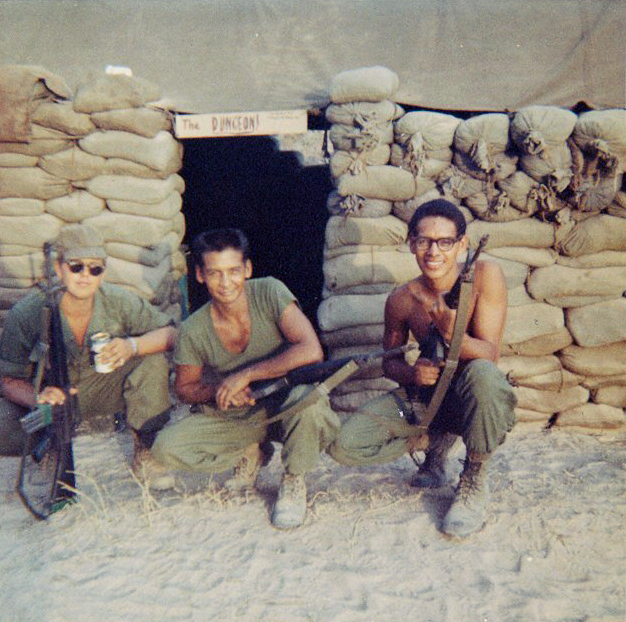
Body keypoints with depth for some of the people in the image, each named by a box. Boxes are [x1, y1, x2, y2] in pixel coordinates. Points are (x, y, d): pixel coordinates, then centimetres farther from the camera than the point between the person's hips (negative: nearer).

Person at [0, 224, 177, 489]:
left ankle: (145, 452, -9)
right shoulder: (26, 313, -22)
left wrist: (132, 346, -36)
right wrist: (38, 397, -39)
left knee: (153, 357, -23)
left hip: (101, 395, 2)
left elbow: (171, 333, -15)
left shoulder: (119, 301, -18)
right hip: (49, 398, -1)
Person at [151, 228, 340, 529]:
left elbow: (311, 351, -28)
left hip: (287, 405, -2)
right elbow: (184, 387, 4)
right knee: (167, 446, -17)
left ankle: (294, 481, -6)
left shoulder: (269, 293, -18)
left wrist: (245, 375, -27)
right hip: (235, 417, 3)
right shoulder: (193, 331, -11)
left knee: (308, 396, -38)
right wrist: (216, 390, -19)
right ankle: (250, 453, 11)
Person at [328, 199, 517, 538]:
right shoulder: (401, 300, -9)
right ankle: (438, 439, 10)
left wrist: (450, 330, -39)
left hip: (472, 397, -3)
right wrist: (410, 372, -20)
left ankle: (474, 482, -14)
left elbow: (489, 356, -19)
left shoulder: (484, 275, -17)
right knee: (344, 445, -15)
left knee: (483, 374, -40)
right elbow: (389, 360, 4)